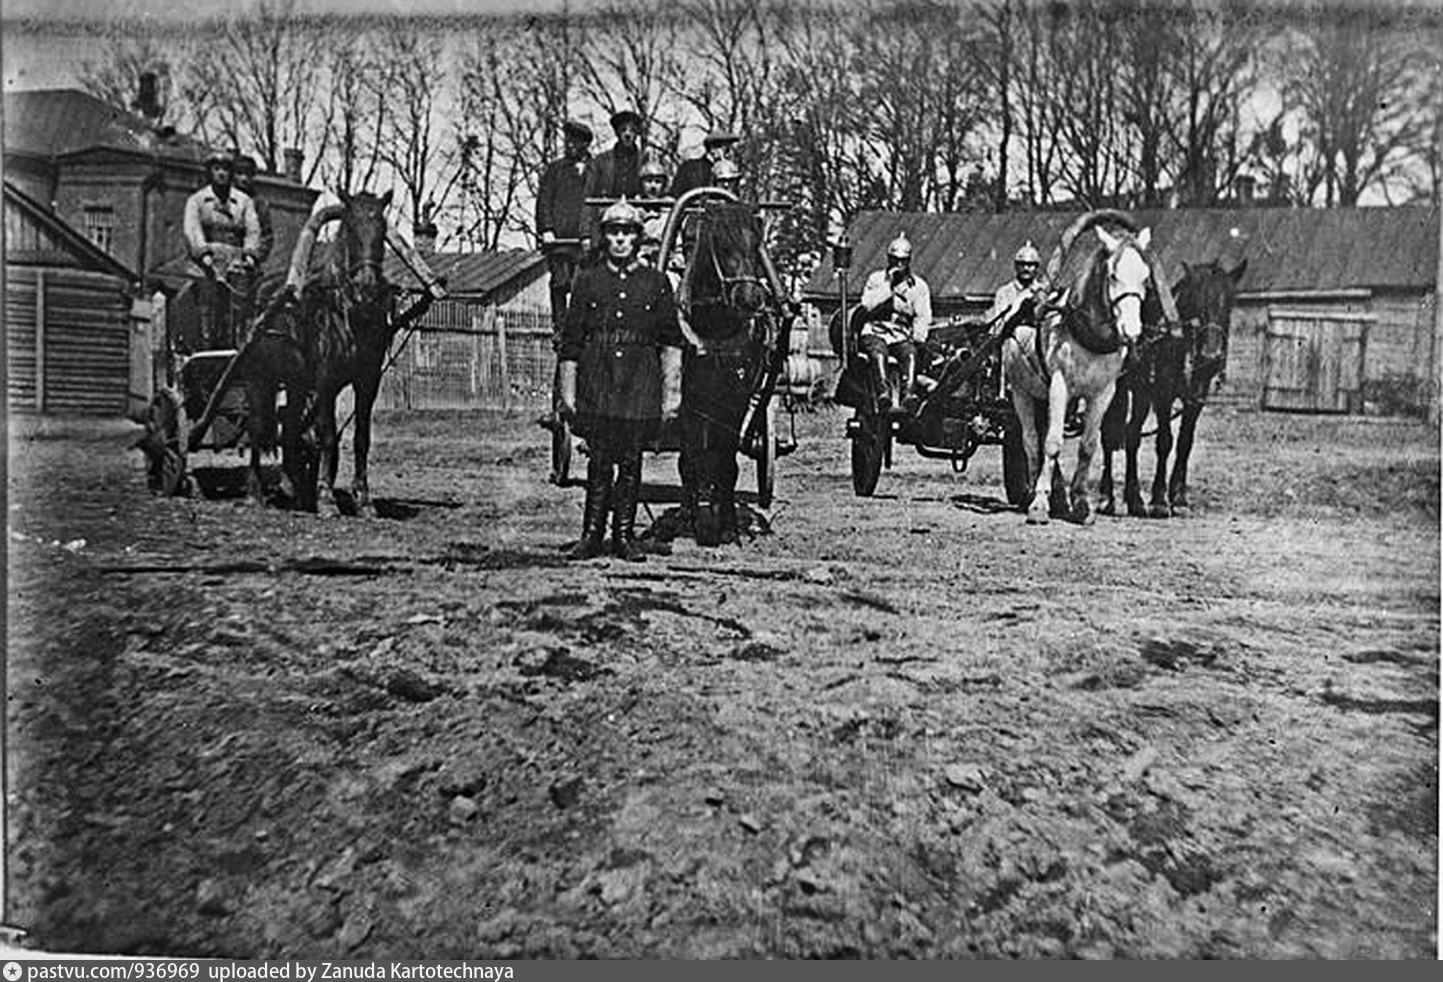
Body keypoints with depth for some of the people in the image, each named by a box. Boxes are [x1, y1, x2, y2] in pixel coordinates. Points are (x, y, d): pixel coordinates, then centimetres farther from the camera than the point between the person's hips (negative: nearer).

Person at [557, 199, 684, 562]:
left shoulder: (656, 282, 8)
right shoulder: (588, 280, 8)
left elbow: (670, 342, 7)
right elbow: (570, 341, 8)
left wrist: (672, 390, 1)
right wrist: (568, 391, 3)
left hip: (641, 384, 0)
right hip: (596, 383, 0)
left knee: (631, 461, 3)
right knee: (599, 460, 0)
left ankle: (624, 535, 12)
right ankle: (591, 534, 9)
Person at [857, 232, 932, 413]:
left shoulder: (919, 285, 14)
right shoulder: (876, 279, 12)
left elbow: (923, 317, 5)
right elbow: (868, 305, -5)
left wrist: (917, 338, -13)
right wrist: (890, 287, -10)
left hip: (902, 337, 1)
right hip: (875, 333, -1)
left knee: (910, 353, -33)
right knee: (878, 352, -35)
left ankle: (909, 393, -50)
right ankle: (883, 393, -51)